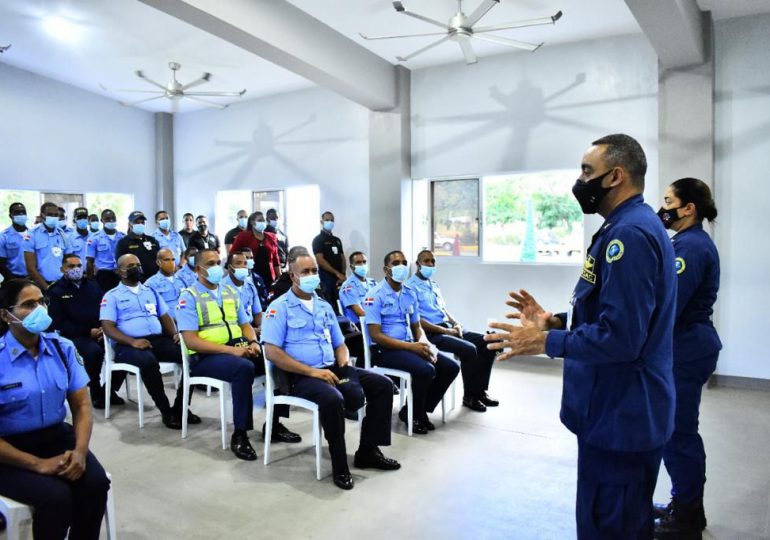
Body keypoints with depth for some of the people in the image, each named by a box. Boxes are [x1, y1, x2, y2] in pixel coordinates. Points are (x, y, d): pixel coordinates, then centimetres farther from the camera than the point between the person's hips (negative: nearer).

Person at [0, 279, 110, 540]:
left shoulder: (63, 347, -1)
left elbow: (81, 405, 2)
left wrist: (80, 451, -14)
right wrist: (38, 464, -20)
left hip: (57, 436, 4)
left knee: (96, 482, -20)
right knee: (56, 495, -26)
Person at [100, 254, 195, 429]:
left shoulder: (151, 291, 23)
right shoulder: (112, 295, 8)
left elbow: (165, 316, 22)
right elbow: (108, 327, -3)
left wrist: (175, 334, 0)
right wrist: (132, 341, -19)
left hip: (158, 339, 5)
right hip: (129, 345, -5)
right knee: (148, 361, -39)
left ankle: (180, 407, -11)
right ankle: (165, 411, -23)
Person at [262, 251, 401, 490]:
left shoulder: (324, 306, 17)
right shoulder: (280, 307, -4)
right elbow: (272, 352, -14)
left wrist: (345, 366, -2)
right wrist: (313, 372, -20)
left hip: (331, 369, 7)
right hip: (301, 376, -7)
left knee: (383, 384, -4)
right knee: (333, 399, -37)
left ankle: (368, 451, 5)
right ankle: (339, 466, -16)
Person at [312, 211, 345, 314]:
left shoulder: (337, 240, 19)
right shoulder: (318, 240, -1)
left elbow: (342, 258, 15)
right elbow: (320, 261, -11)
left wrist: (343, 274, -2)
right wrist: (337, 273, -14)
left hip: (339, 278, 6)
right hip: (326, 278, -6)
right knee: (329, 306, -8)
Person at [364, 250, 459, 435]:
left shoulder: (411, 294, 10)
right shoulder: (375, 295, -11)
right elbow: (376, 336, -17)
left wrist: (424, 343, -8)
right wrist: (411, 346, -22)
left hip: (409, 345, 7)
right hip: (384, 349, -7)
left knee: (450, 368, -6)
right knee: (426, 370, -29)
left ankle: (421, 410, 9)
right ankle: (412, 413, -2)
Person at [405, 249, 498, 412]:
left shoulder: (435, 285, 23)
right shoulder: (410, 286, -5)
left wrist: (456, 324, 2)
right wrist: (444, 330, -16)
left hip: (449, 328, 9)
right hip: (431, 333, -9)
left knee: (487, 342, -6)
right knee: (469, 349, -27)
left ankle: (480, 390, 1)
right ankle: (469, 396, -9)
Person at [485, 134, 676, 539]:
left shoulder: (628, 234, -22)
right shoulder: (633, 227, 13)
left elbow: (619, 337, -29)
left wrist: (545, 343, -17)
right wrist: (555, 321, 8)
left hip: (620, 416, -11)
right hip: (626, 411, 11)